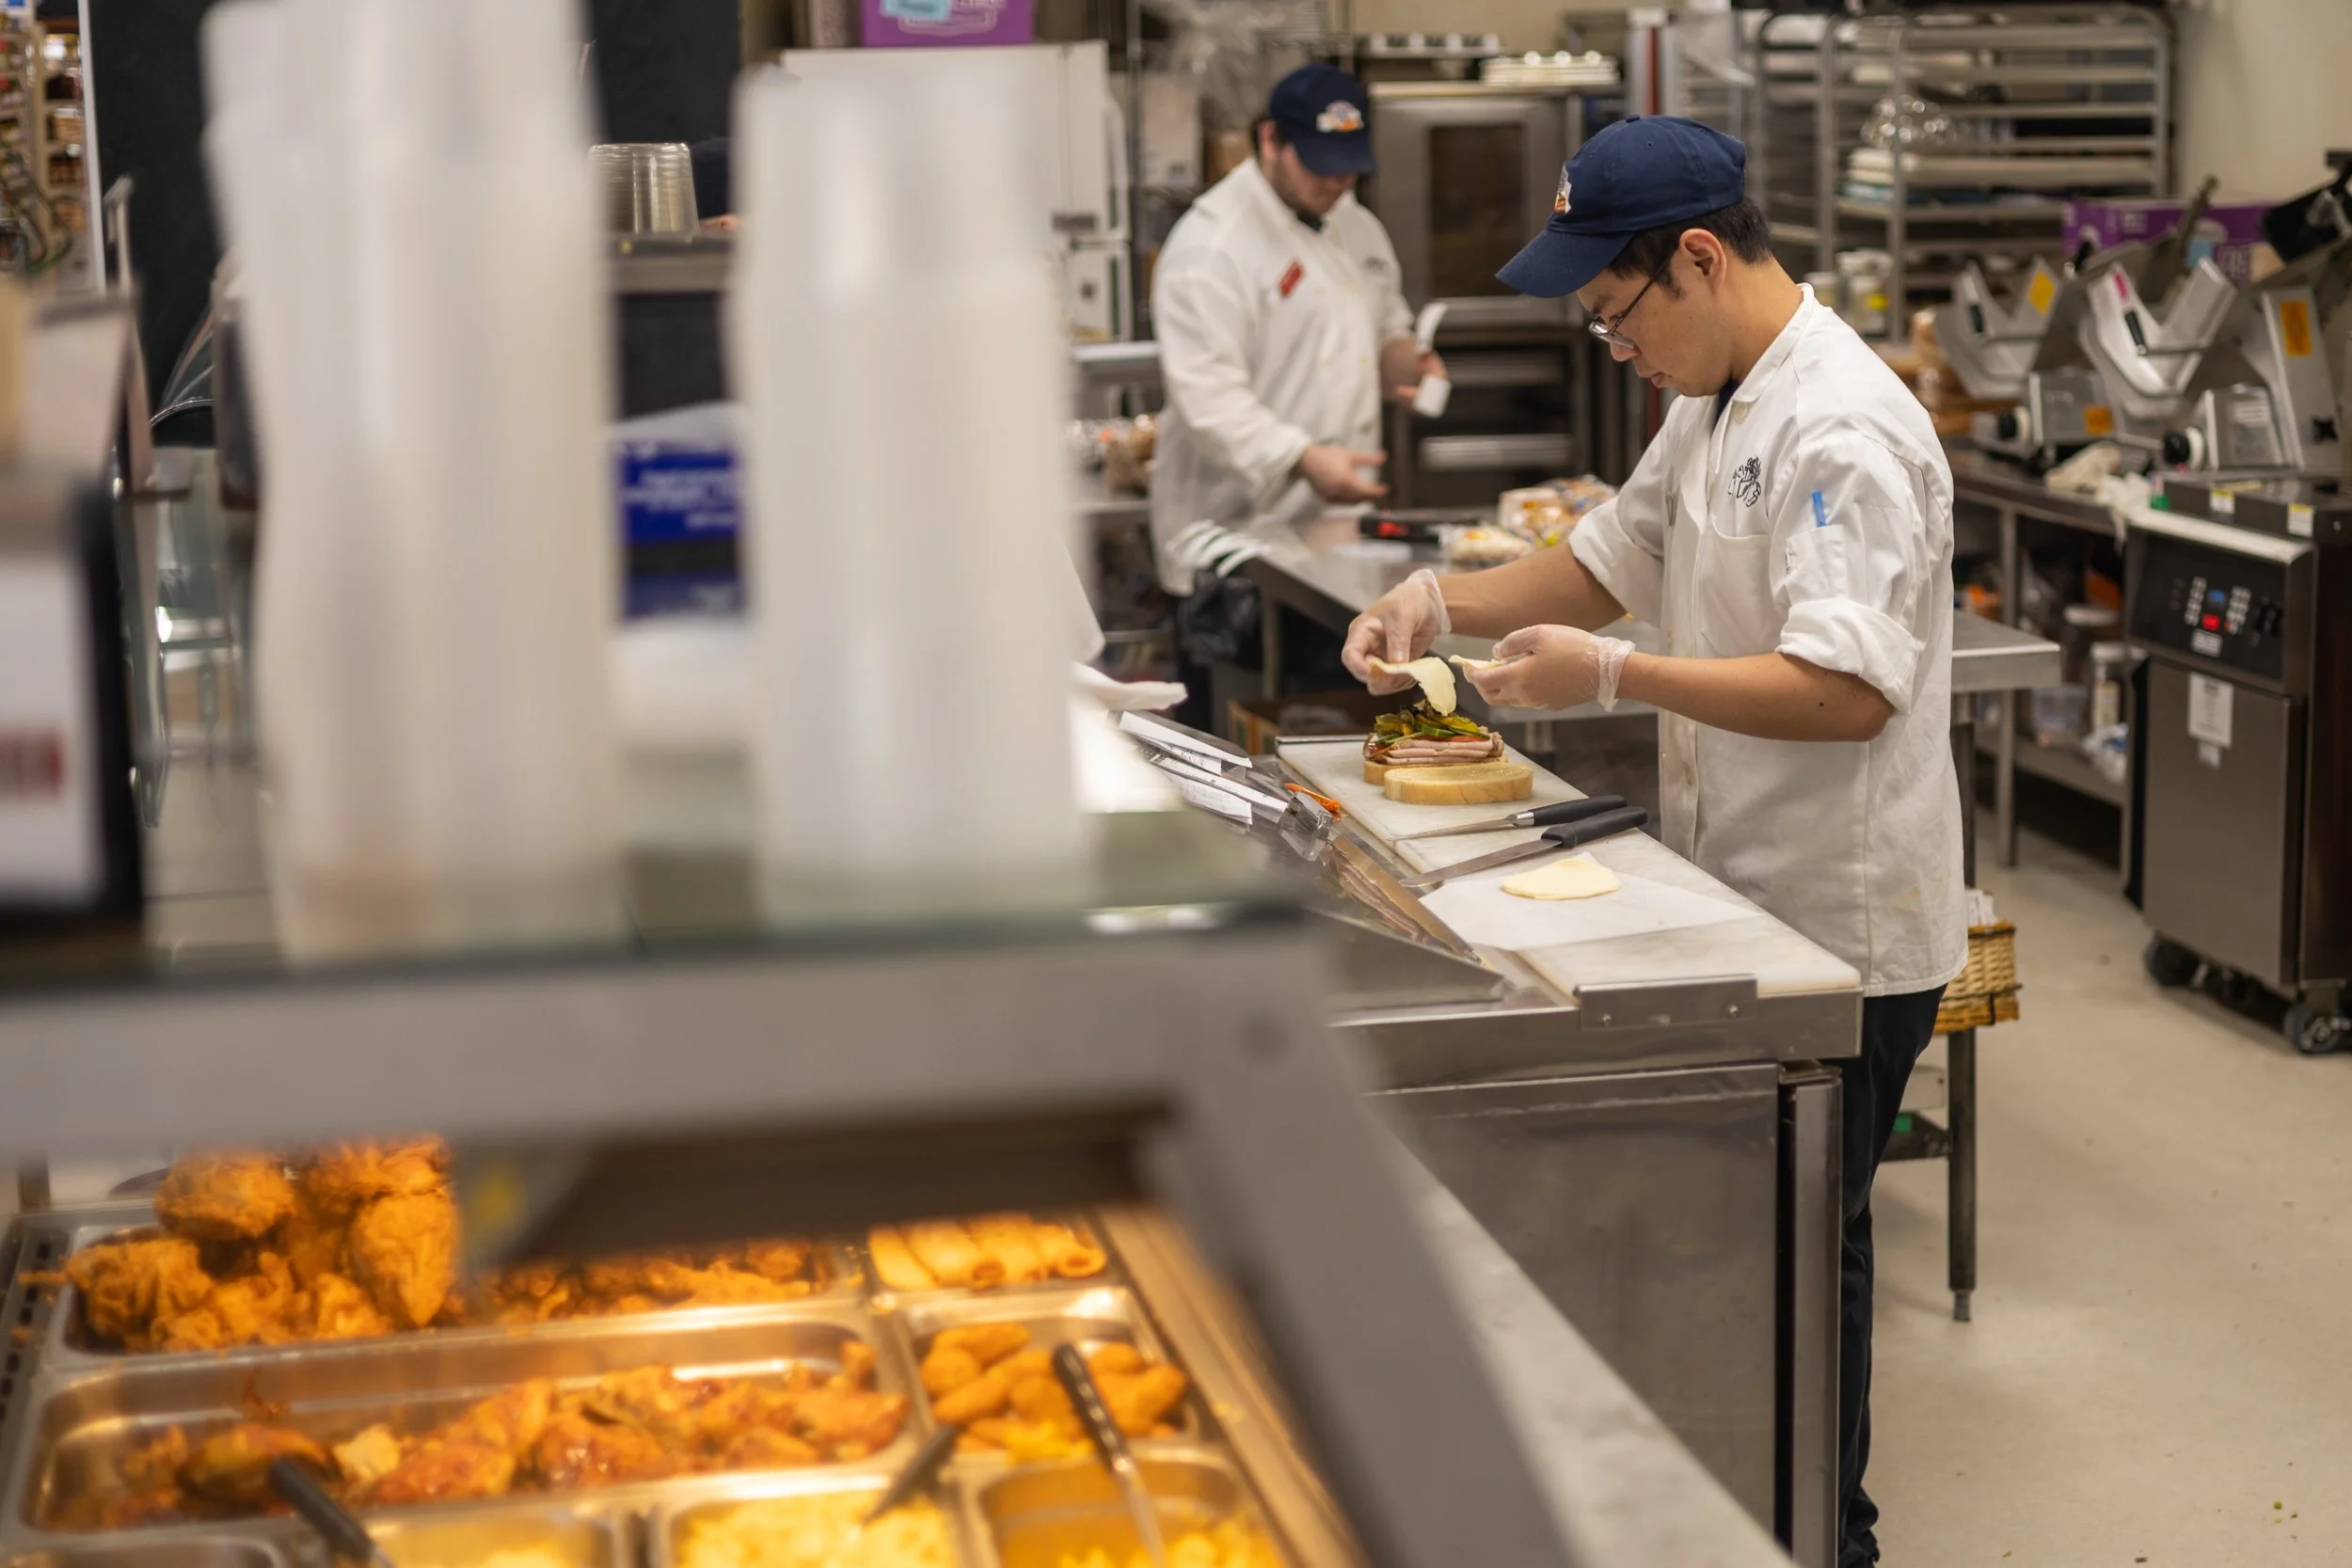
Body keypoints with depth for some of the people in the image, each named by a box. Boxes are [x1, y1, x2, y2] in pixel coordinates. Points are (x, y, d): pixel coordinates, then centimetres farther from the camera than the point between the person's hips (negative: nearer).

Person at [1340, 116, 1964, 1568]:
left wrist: (1616, 676, -26)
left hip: (1845, 930, -9)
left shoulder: (1844, 430, -22)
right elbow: (1611, 560, 20)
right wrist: (1444, 601, 4)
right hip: (1751, 904, 10)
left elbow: (1848, 688, -29)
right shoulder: (1718, 403, 10)